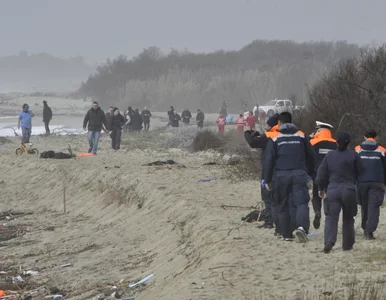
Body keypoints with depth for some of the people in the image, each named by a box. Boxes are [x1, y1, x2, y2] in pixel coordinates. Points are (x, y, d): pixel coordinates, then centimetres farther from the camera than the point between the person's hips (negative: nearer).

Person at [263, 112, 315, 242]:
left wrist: (267, 180, 4)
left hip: (281, 175, 0)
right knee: (301, 202, -5)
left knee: (283, 206, 9)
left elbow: (269, 160, -1)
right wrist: (310, 173, 25)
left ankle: (287, 234, 12)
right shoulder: (301, 136, 9)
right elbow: (311, 156, 14)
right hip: (299, 174, 1)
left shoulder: (274, 138, 2)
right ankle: (302, 226, -29)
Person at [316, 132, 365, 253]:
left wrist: (321, 188, 20)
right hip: (349, 190, -1)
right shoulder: (354, 155, -1)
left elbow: (321, 174, 7)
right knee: (348, 219, 14)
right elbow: (361, 173, 3)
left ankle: (329, 241, -24)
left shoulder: (329, 155, 6)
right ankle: (347, 245, 20)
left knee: (331, 218, -3)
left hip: (332, 189, 1)